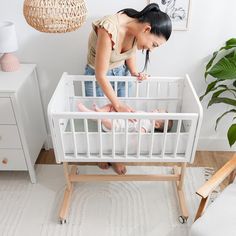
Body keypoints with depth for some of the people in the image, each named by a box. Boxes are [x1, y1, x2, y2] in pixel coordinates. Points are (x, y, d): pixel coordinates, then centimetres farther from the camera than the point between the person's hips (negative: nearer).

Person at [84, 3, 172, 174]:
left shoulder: (136, 29, -17)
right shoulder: (110, 30, -38)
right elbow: (101, 75, -32)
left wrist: (134, 72, -13)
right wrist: (118, 104, -27)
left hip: (120, 73, 5)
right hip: (98, 75, -5)